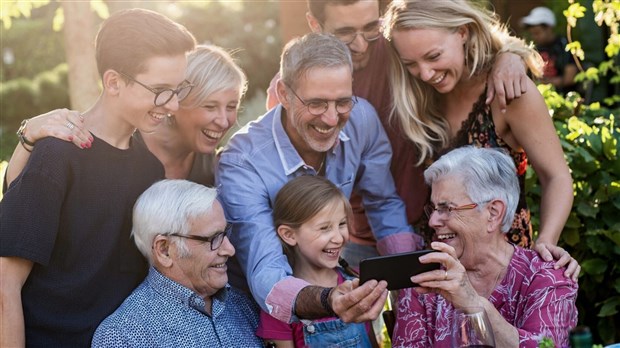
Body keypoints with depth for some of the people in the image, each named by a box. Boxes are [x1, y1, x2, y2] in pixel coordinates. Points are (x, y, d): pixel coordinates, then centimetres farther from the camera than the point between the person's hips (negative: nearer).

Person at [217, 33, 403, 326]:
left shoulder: (361, 119, -13)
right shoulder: (242, 165, -26)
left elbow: (384, 204, 2)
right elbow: (265, 277, -34)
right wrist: (327, 300, -53)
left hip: (331, 280, 5)